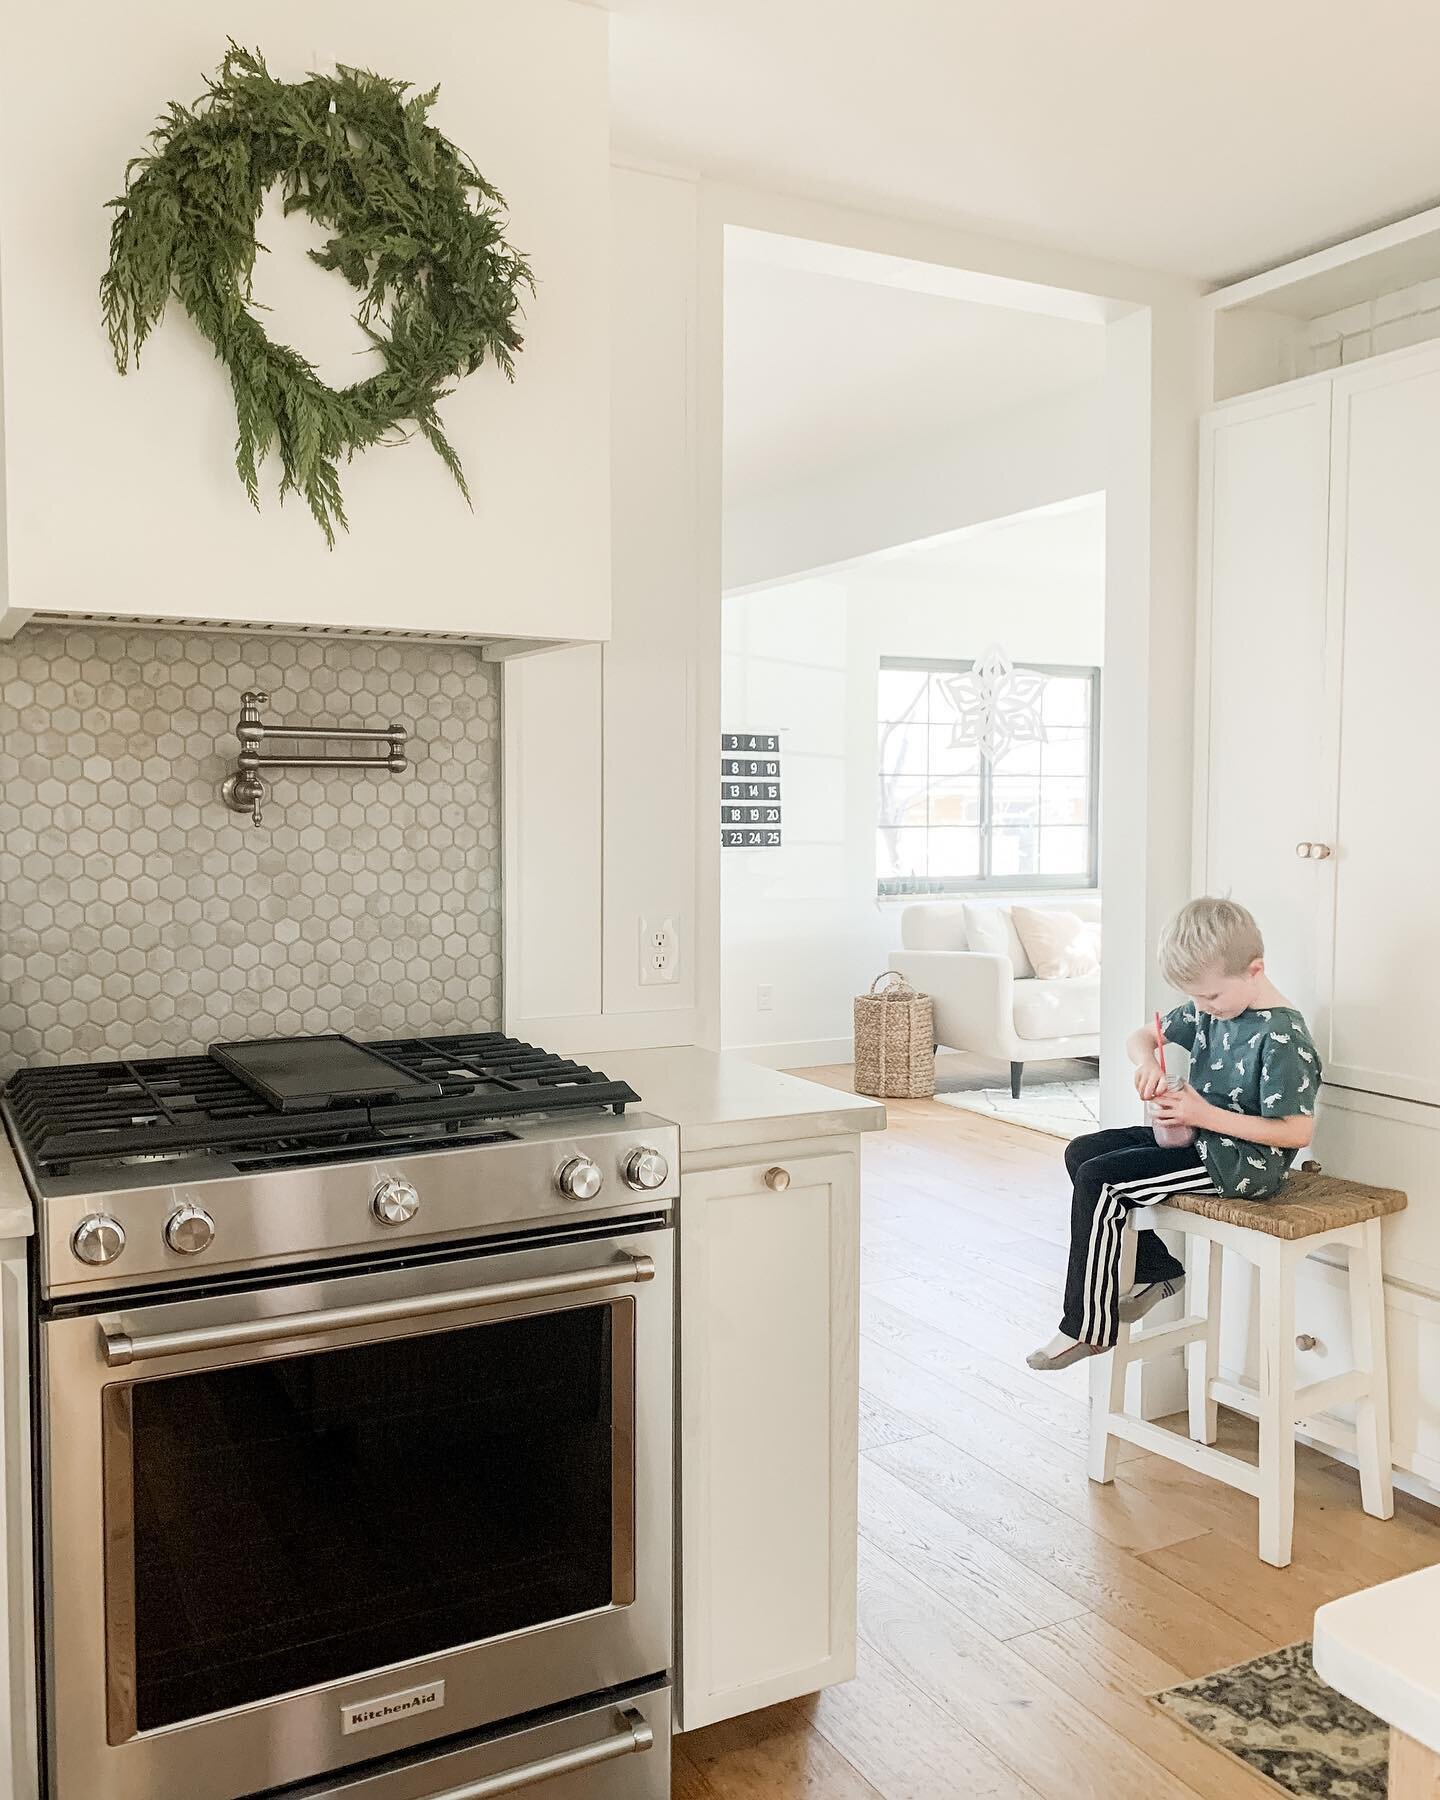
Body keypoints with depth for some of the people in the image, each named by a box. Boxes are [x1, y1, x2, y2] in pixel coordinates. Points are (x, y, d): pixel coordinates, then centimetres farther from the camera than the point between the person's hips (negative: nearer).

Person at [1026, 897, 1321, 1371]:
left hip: (1240, 1161, -10)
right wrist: (1146, 1060, -12)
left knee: (1098, 1179, -19)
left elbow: (1297, 1133, -23)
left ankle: (1088, 1327, -7)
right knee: (1081, 1152, 9)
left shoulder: (1283, 1039, -22)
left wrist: (1205, 1115, -25)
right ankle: (1156, 1270, 18)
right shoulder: (1208, 1008, 3)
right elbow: (1144, 1034, 14)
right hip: (1195, 1136, 10)